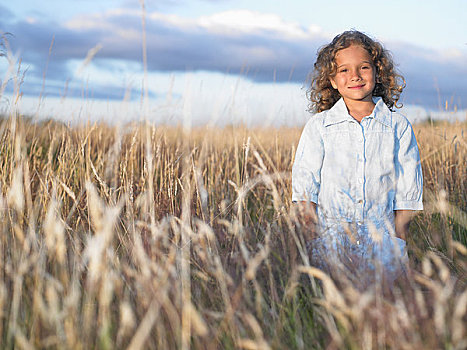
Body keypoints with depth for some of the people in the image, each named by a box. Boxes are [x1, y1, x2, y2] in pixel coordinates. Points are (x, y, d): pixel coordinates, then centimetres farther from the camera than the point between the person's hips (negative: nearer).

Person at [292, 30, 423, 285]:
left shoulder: (399, 127, 8)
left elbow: (407, 195, 8)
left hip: (381, 238, 1)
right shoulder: (318, 126, 8)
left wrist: (398, 241, -2)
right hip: (330, 237, -1)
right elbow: (304, 190, 4)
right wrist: (315, 238, -7)